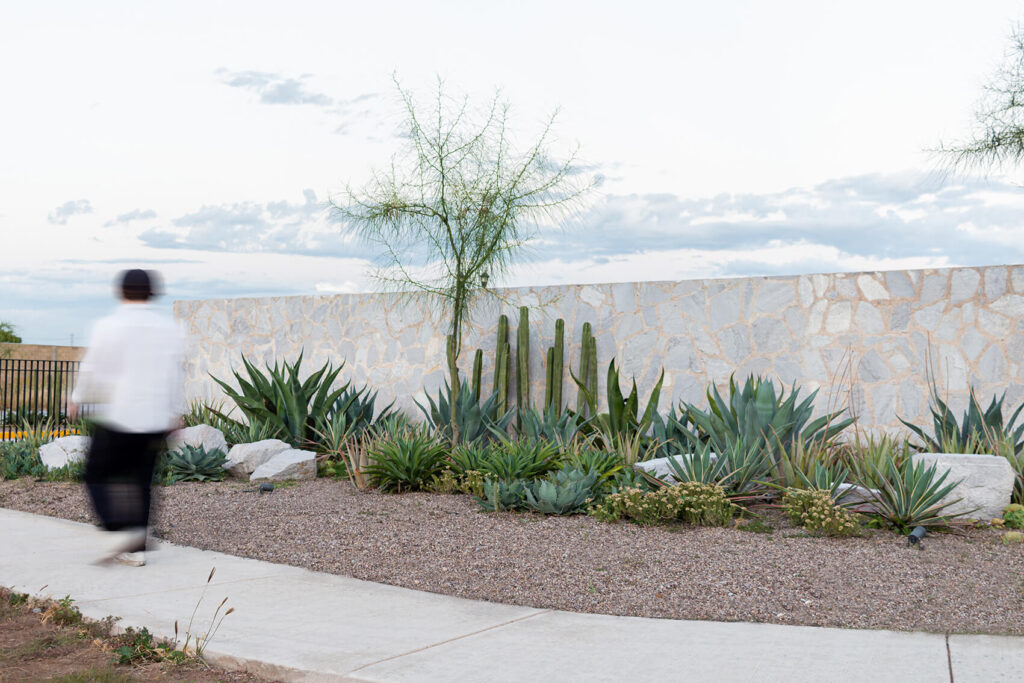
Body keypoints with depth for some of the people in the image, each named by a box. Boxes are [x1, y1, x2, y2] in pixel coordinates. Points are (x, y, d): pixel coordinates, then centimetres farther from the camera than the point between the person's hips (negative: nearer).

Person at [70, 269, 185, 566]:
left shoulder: (109, 326, -10)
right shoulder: (169, 327, 4)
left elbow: (93, 370, -4)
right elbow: (177, 376, 9)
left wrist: (78, 399, 13)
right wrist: (176, 414, 18)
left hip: (117, 418, -4)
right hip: (155, 421, 5)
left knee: (97, 476, 10)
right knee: (139, 482, 12)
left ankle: (125, 529, -10)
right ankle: (136, 549, 12)